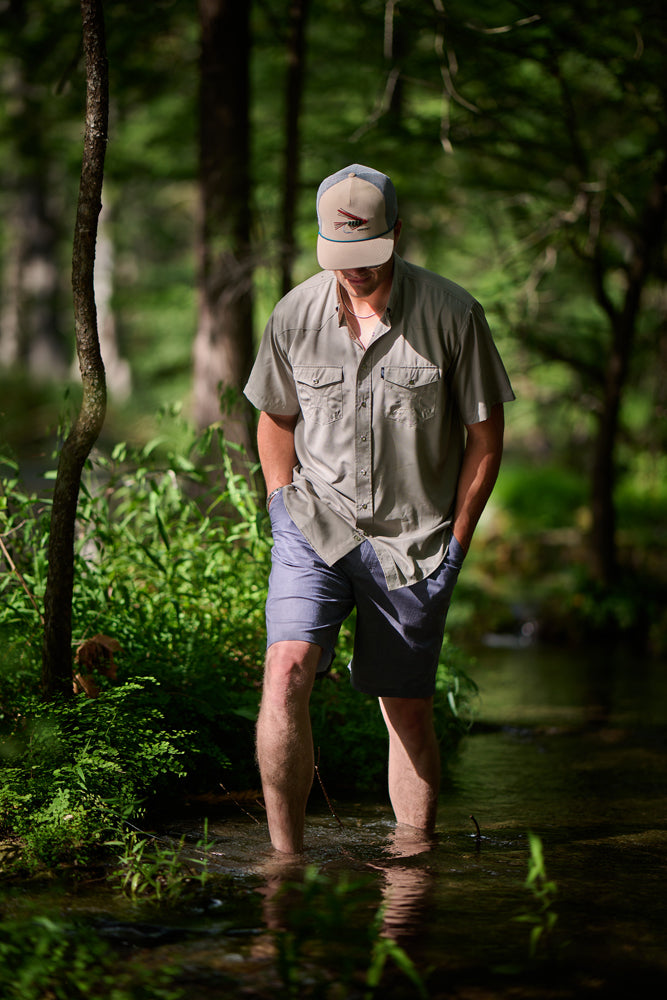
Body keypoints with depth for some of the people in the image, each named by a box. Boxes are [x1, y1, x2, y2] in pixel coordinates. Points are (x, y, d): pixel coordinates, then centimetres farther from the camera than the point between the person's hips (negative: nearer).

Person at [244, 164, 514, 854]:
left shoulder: (452, 314, -8)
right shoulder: (295, 314, -2)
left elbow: (485, 434, 1)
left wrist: (457, 538, -1)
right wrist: (282, 505, 4)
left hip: (412, 543, -1)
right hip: (315, 530, 1)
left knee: (409, 713, 5)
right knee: (286, 672, -20)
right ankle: (284, 856, -14)